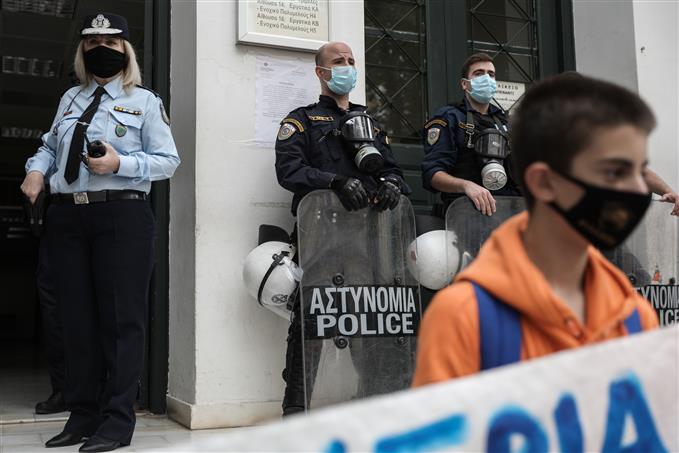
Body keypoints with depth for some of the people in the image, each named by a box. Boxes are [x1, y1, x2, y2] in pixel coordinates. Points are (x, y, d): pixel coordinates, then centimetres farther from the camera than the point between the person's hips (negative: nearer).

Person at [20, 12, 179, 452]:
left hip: (121, 214, -5)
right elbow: (50, 146, 24)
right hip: (66, 216, 6)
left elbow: (168, 160, -2)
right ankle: (83, 415, 18)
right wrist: (36, 169, 3)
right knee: (77, 318, 8)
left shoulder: (145, 102, 5)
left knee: (121, 318, -5)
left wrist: (120, 163, -16)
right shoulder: (70, 99, 21)